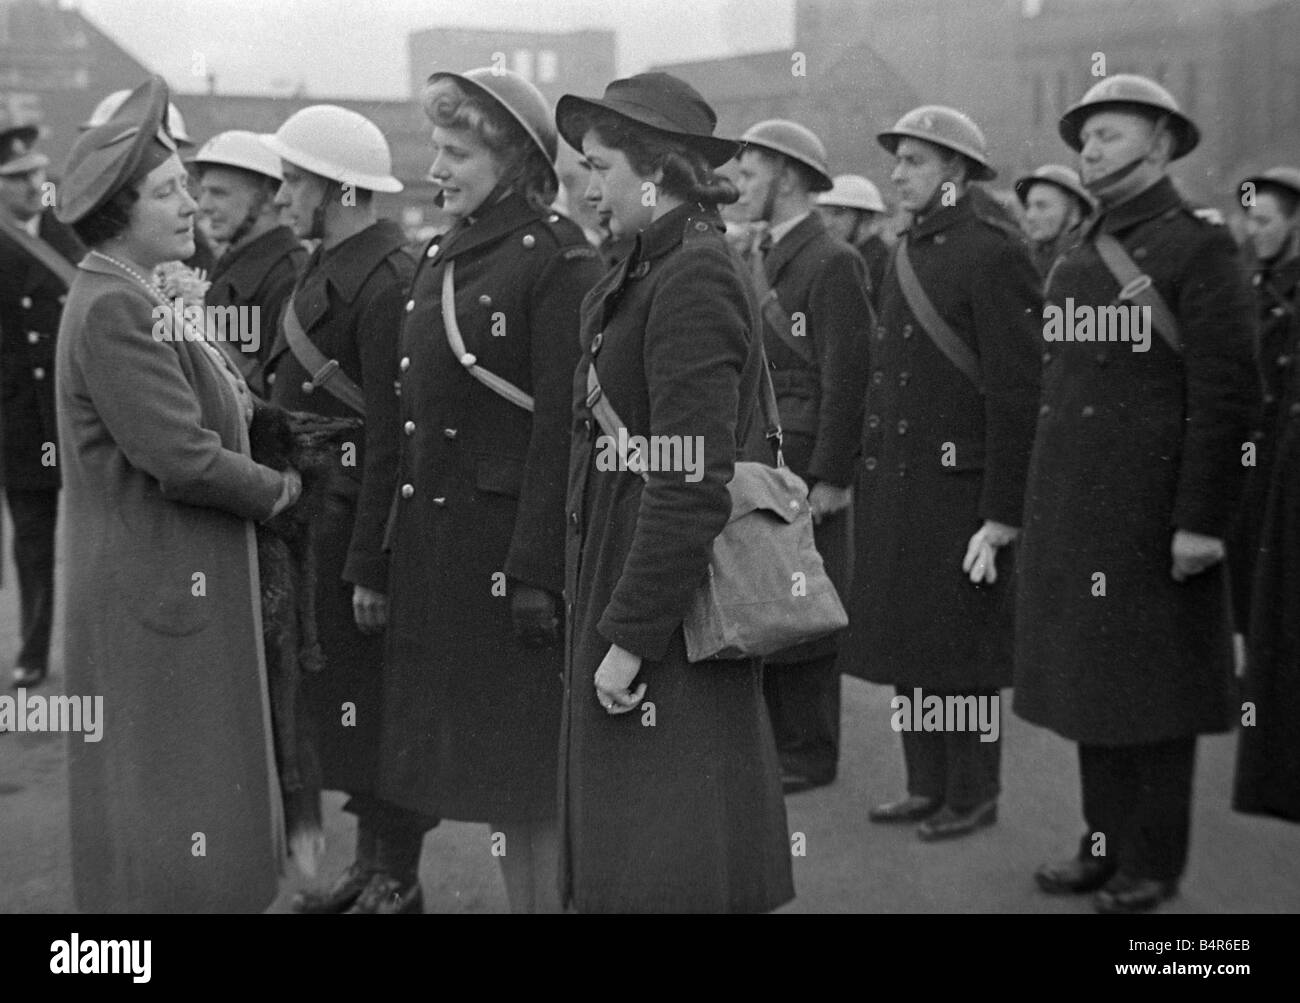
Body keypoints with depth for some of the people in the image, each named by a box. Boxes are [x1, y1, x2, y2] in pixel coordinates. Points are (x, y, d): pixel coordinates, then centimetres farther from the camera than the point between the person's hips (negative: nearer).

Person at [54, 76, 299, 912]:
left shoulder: (140, 297, 13)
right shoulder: (113, 310, -19)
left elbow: (208, 411, 16)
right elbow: (182, 457, -22)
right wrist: (277, 490, -9)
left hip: (187, 581, 10)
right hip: (158, 585, -10)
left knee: (201, 776, 18)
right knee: (169, 783, 0)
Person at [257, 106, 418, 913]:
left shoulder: (387, 284, -18)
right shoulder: (328, 267, 12)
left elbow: (392, 437, -21)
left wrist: (371, 567, -21)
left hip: (362, 523, -9)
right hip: (315, 517, 9)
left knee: (373, 705, 1)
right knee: (347, 702, 17)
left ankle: (397, 884, 15)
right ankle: (367, 867, 30)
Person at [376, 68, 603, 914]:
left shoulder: (560, 260, -11)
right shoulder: (445, 256, 13)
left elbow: (562, 425, -17)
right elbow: (419, 413, 14)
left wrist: (538, 570, -20)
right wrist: (396, 549, 12)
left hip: (514, 537, -8)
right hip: (438, 540, 8)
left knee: (534, 764, 2)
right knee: (484, 754, 15)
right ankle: (516, 898, 28)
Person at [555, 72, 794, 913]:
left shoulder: (694, 278, -16)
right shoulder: (643, 277, 14)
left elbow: (692, 481, -22)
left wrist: (630, 637, -20)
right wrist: (605, 615, 15)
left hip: (669, 621, -10)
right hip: (623, 588, 10)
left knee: (662, 868, 0)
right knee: (617, 842, 17)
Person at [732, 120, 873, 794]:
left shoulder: (833, 263, -11)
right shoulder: (753, 260, 15)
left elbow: (846, 378, -15)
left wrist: (829, 482, -17)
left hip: (804, 472, -8)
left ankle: (809, 756, 13)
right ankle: (768, 740, 25)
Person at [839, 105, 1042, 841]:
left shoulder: (993, 254, -13)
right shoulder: (910, 252, 13)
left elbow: (1018, 391, -16)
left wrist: (1004, 514, -18)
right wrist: (872, 475, 12)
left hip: (960, 488, -8)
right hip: (898, 486, 8)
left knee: (963, 651, 3)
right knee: (908, 643, 14)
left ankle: (974, 794, 18)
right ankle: (929, 785, 28)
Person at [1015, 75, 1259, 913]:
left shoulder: (1200, 248, -9)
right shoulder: (1078, 262, 13)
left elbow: (1228, 395, -14)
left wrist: (1202, 520, -18)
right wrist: (1038, 508, 12)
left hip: (1152, 513, -7)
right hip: (1071, 511, 7)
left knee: (1154, 688, 3)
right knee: (1091, 677, 14)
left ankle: (1153, 863, 15)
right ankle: (1105, 843, 27)